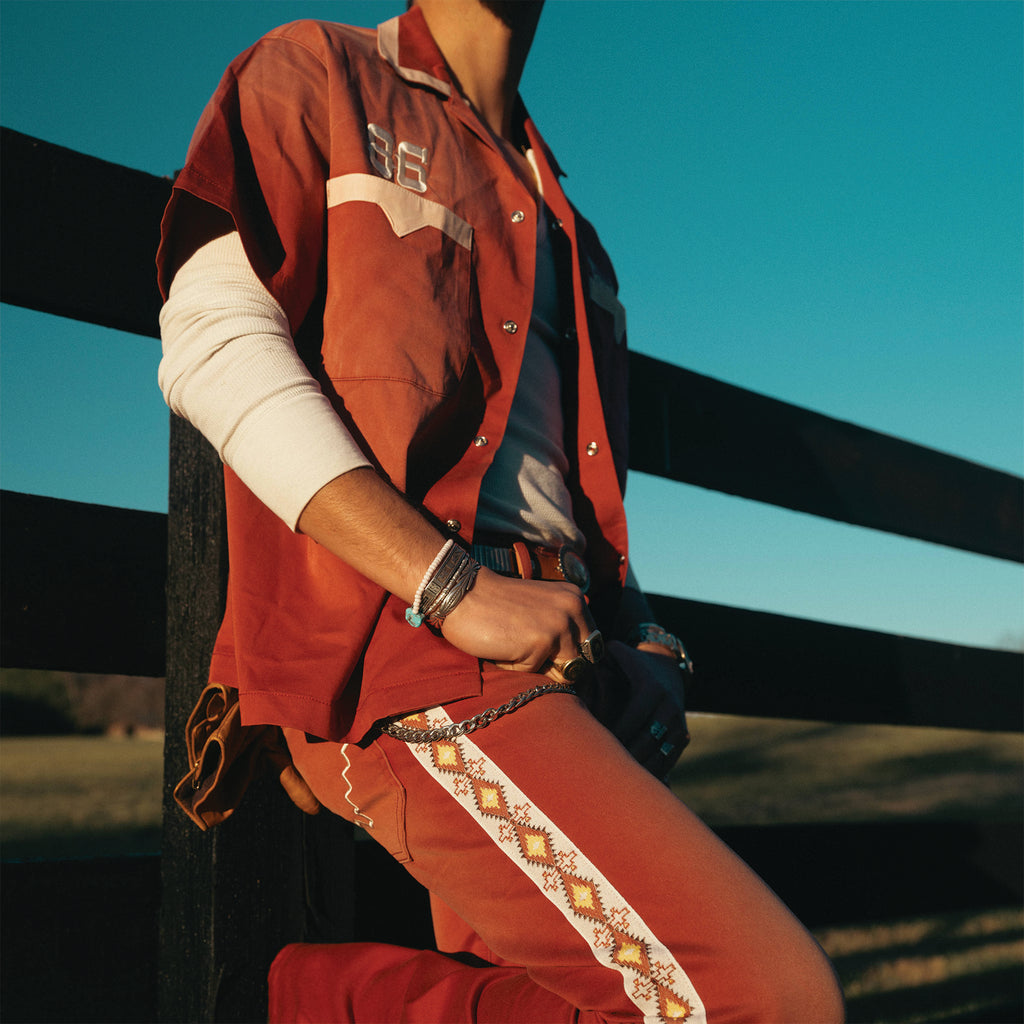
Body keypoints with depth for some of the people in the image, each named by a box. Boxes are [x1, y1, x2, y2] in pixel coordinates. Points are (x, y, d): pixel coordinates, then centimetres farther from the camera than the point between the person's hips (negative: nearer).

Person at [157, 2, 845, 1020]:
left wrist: (645, 652, 8)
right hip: (408, 652, -8)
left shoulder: (552, 220, 31)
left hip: (549, 664, 8)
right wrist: (455, 586, -17)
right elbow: (212, 338, -7)